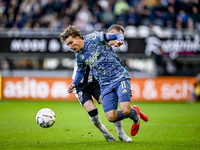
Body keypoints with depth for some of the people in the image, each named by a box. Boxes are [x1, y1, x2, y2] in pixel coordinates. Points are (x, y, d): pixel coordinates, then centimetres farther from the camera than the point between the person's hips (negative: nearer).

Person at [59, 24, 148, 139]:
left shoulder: (94, 38, -7)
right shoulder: (79, 55, 9)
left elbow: (117, 35, -2)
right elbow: (81, 71, 26)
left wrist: (119, 40, -25)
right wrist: (74, 84, 10)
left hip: (120, 76, -5)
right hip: (105, 84, 5)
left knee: (125, 109, -22)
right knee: (111, 117, -9)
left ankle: (136, 119, 15)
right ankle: (135, 112, 21)